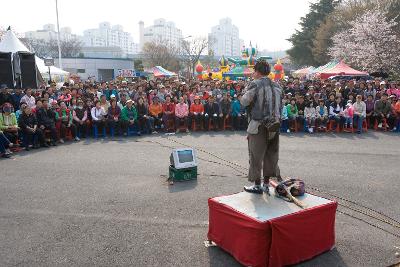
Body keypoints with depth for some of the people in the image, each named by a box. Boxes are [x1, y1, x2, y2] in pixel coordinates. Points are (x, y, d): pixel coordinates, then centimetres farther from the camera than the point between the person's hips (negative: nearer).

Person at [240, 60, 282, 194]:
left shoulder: (255, 84, -10)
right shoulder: (277, 86, 9)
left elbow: (244, 102, -9)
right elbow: (279, 106, 11)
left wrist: (246, 90, 6)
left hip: (259, 125, -6)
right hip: (274, 126, 6)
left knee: (256, 155, 4)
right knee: (271, 155, 13)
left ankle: (257, 185, 11)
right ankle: (266, 184, 21)